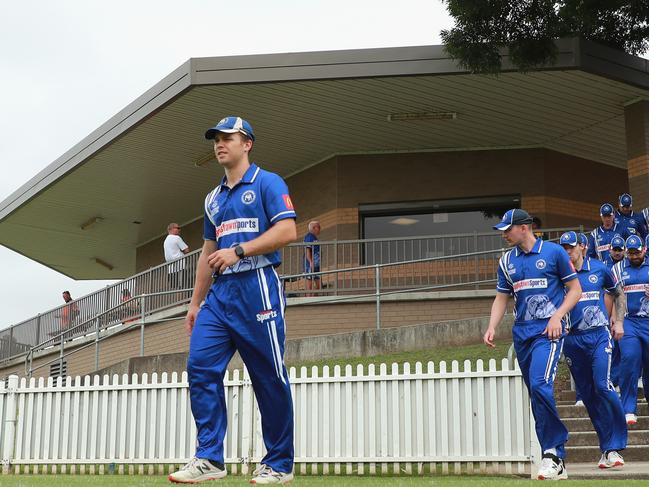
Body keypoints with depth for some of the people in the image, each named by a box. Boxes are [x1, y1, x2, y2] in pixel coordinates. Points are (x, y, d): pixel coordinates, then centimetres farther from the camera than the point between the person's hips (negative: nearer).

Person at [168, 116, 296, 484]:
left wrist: (238, 251, -16)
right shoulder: (214, 198, 23)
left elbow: (287, 231, -11)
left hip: (257, 288, -7)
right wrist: (196, 303, 19)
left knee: (270, 379, -3)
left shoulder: (267, 183, 1)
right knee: (200, 367, -6)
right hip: (219, 293, 7)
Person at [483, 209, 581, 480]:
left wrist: (558, 315, -13)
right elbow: (501, 298, 17)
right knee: (536, 396, 5)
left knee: (540, 386, -24)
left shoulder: (554, 252, 0)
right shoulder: (506, 261, 15)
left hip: (548, 331, -6)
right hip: (521, 333, 6)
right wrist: (492, 327, 1)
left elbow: (575, 290, 2)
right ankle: (557, 462, 11)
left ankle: (552, 453, -16)